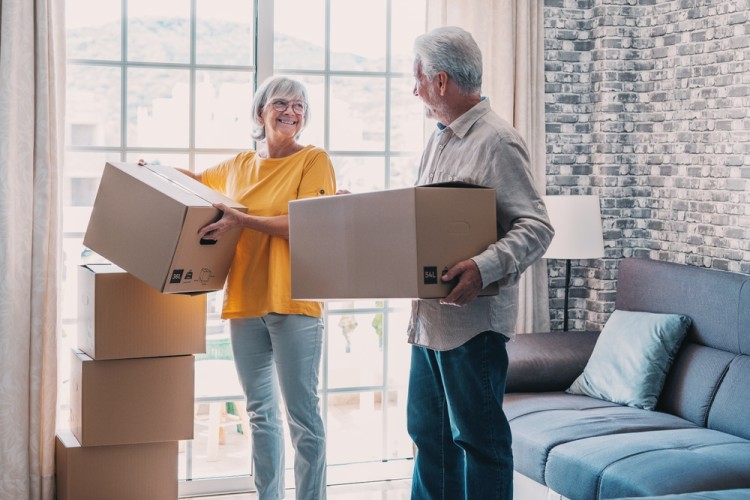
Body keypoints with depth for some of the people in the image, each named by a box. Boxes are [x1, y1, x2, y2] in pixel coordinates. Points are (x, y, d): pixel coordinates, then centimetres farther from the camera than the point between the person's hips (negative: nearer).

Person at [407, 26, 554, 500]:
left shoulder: (496, 142, -14)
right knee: (428, 431, 17)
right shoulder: (439, 139, 15)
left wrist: (486, 267, -34)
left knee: (478, 437, -1)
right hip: (430, 315, 9)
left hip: (473, 318, -9)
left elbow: (537, 226, -20)